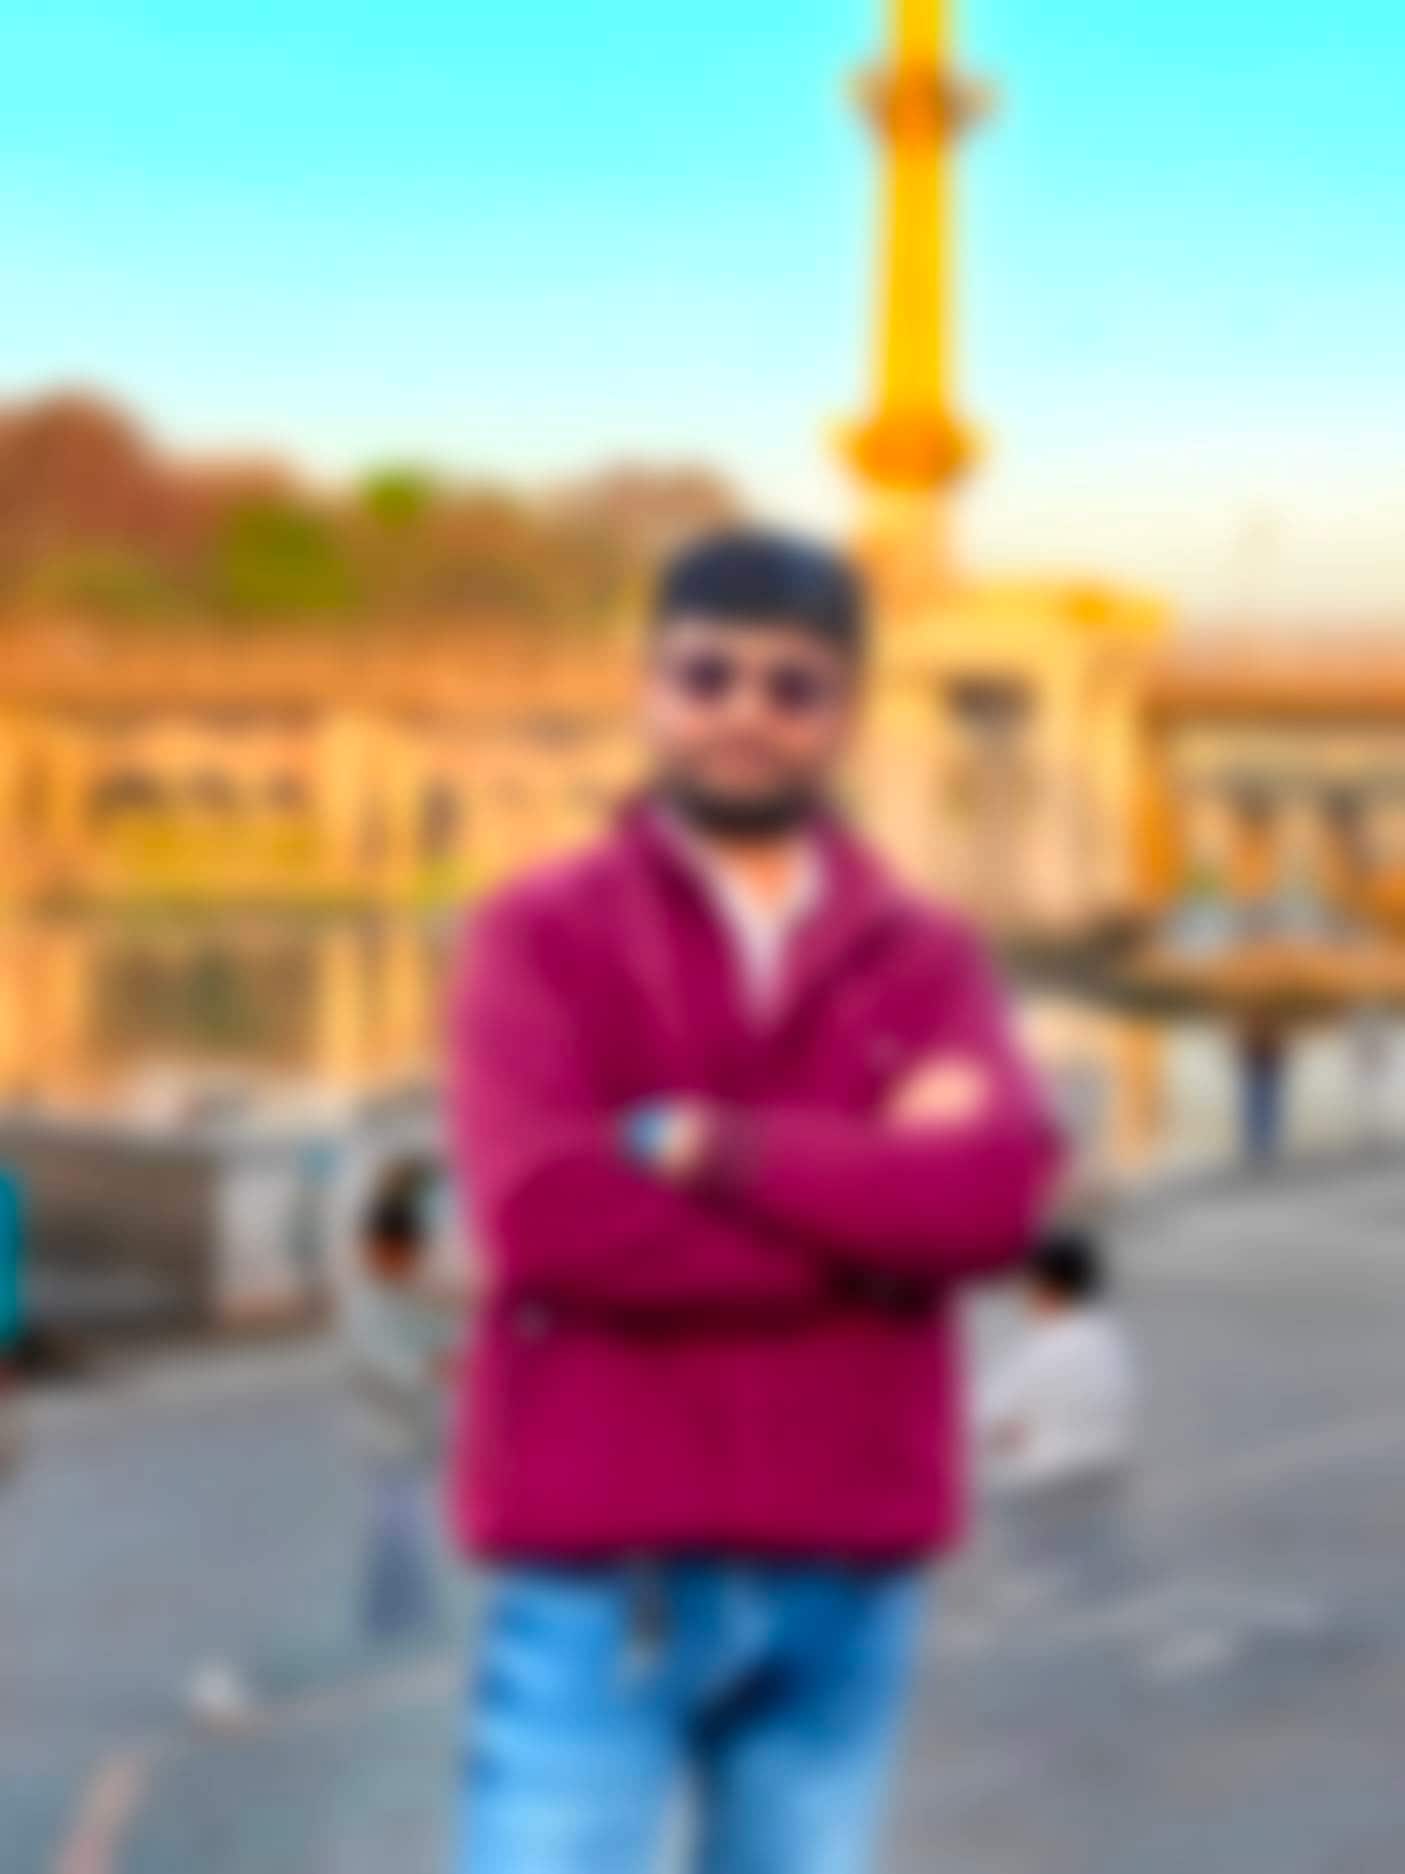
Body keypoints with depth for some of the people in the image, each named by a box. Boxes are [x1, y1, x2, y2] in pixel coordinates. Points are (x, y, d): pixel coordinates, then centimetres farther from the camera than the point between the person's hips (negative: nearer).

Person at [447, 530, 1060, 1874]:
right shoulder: (541, 941, 3)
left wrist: (712, 1145, -12)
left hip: (846, 1586, 3)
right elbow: (550, 1213, -14)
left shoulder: (927, 963, 10)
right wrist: (871, 1220, -8)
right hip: (601, 1579, -3)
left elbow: (998, 1189, -9)